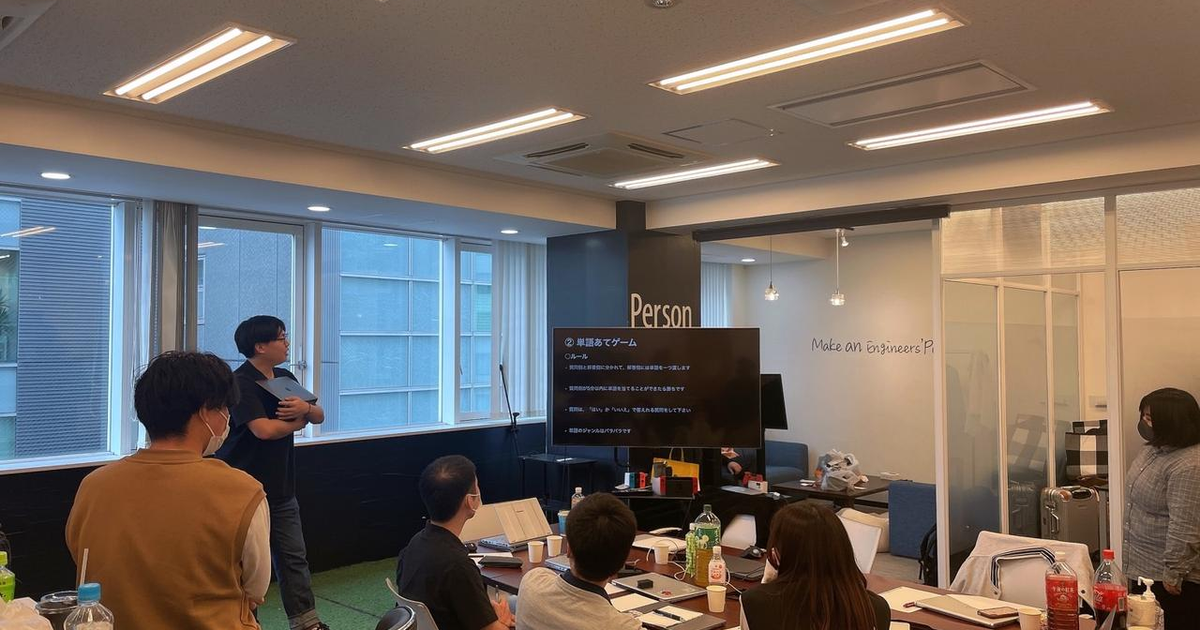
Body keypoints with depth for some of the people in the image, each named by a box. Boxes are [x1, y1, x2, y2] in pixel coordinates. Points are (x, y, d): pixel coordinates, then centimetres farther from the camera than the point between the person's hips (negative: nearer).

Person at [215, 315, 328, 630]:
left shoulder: (286, 378, 11)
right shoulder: (241, 383, -14)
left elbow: (320, 416, 12)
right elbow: (264, 429, -26)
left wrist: (306, 408, -12)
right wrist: (299, 421, -8)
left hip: (281, 487, 7)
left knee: (294, 558, 11)